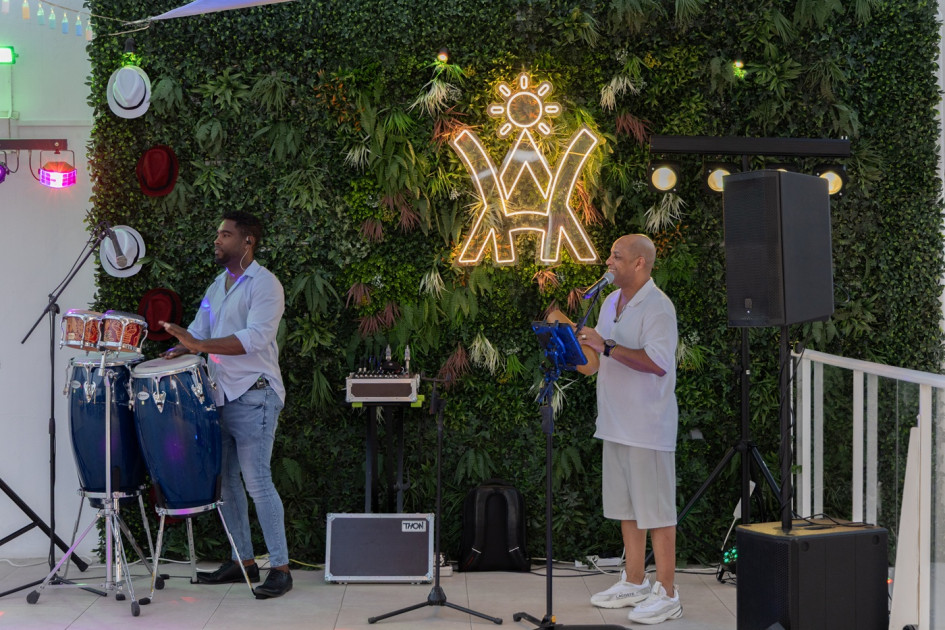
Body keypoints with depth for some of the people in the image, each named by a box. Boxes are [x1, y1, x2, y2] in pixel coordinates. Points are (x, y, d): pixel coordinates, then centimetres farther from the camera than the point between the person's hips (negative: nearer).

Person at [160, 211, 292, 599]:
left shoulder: (264, 284, -9)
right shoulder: (217, 285, 17)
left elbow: (255, 338, -22)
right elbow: (198, 332, 16)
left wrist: (199, 345, -27)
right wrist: (176, 353, -4)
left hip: (253, 396, -8)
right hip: (220, 396, 8)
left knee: (257, 481, -10)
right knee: (225, 481, 11)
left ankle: (280, 568, -4)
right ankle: (243, 561, 21)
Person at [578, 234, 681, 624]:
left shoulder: (657, 307, -14)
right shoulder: (611, 302, 13)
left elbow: (659, 362, -27)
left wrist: (606, 346, -26)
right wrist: (582, 341, 3)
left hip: (648, 427, -9)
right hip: (615, 423, 9)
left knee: (656, 510, -3)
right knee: (625, 506, 15)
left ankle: (666, 593, 3)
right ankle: (635, 583, 26)